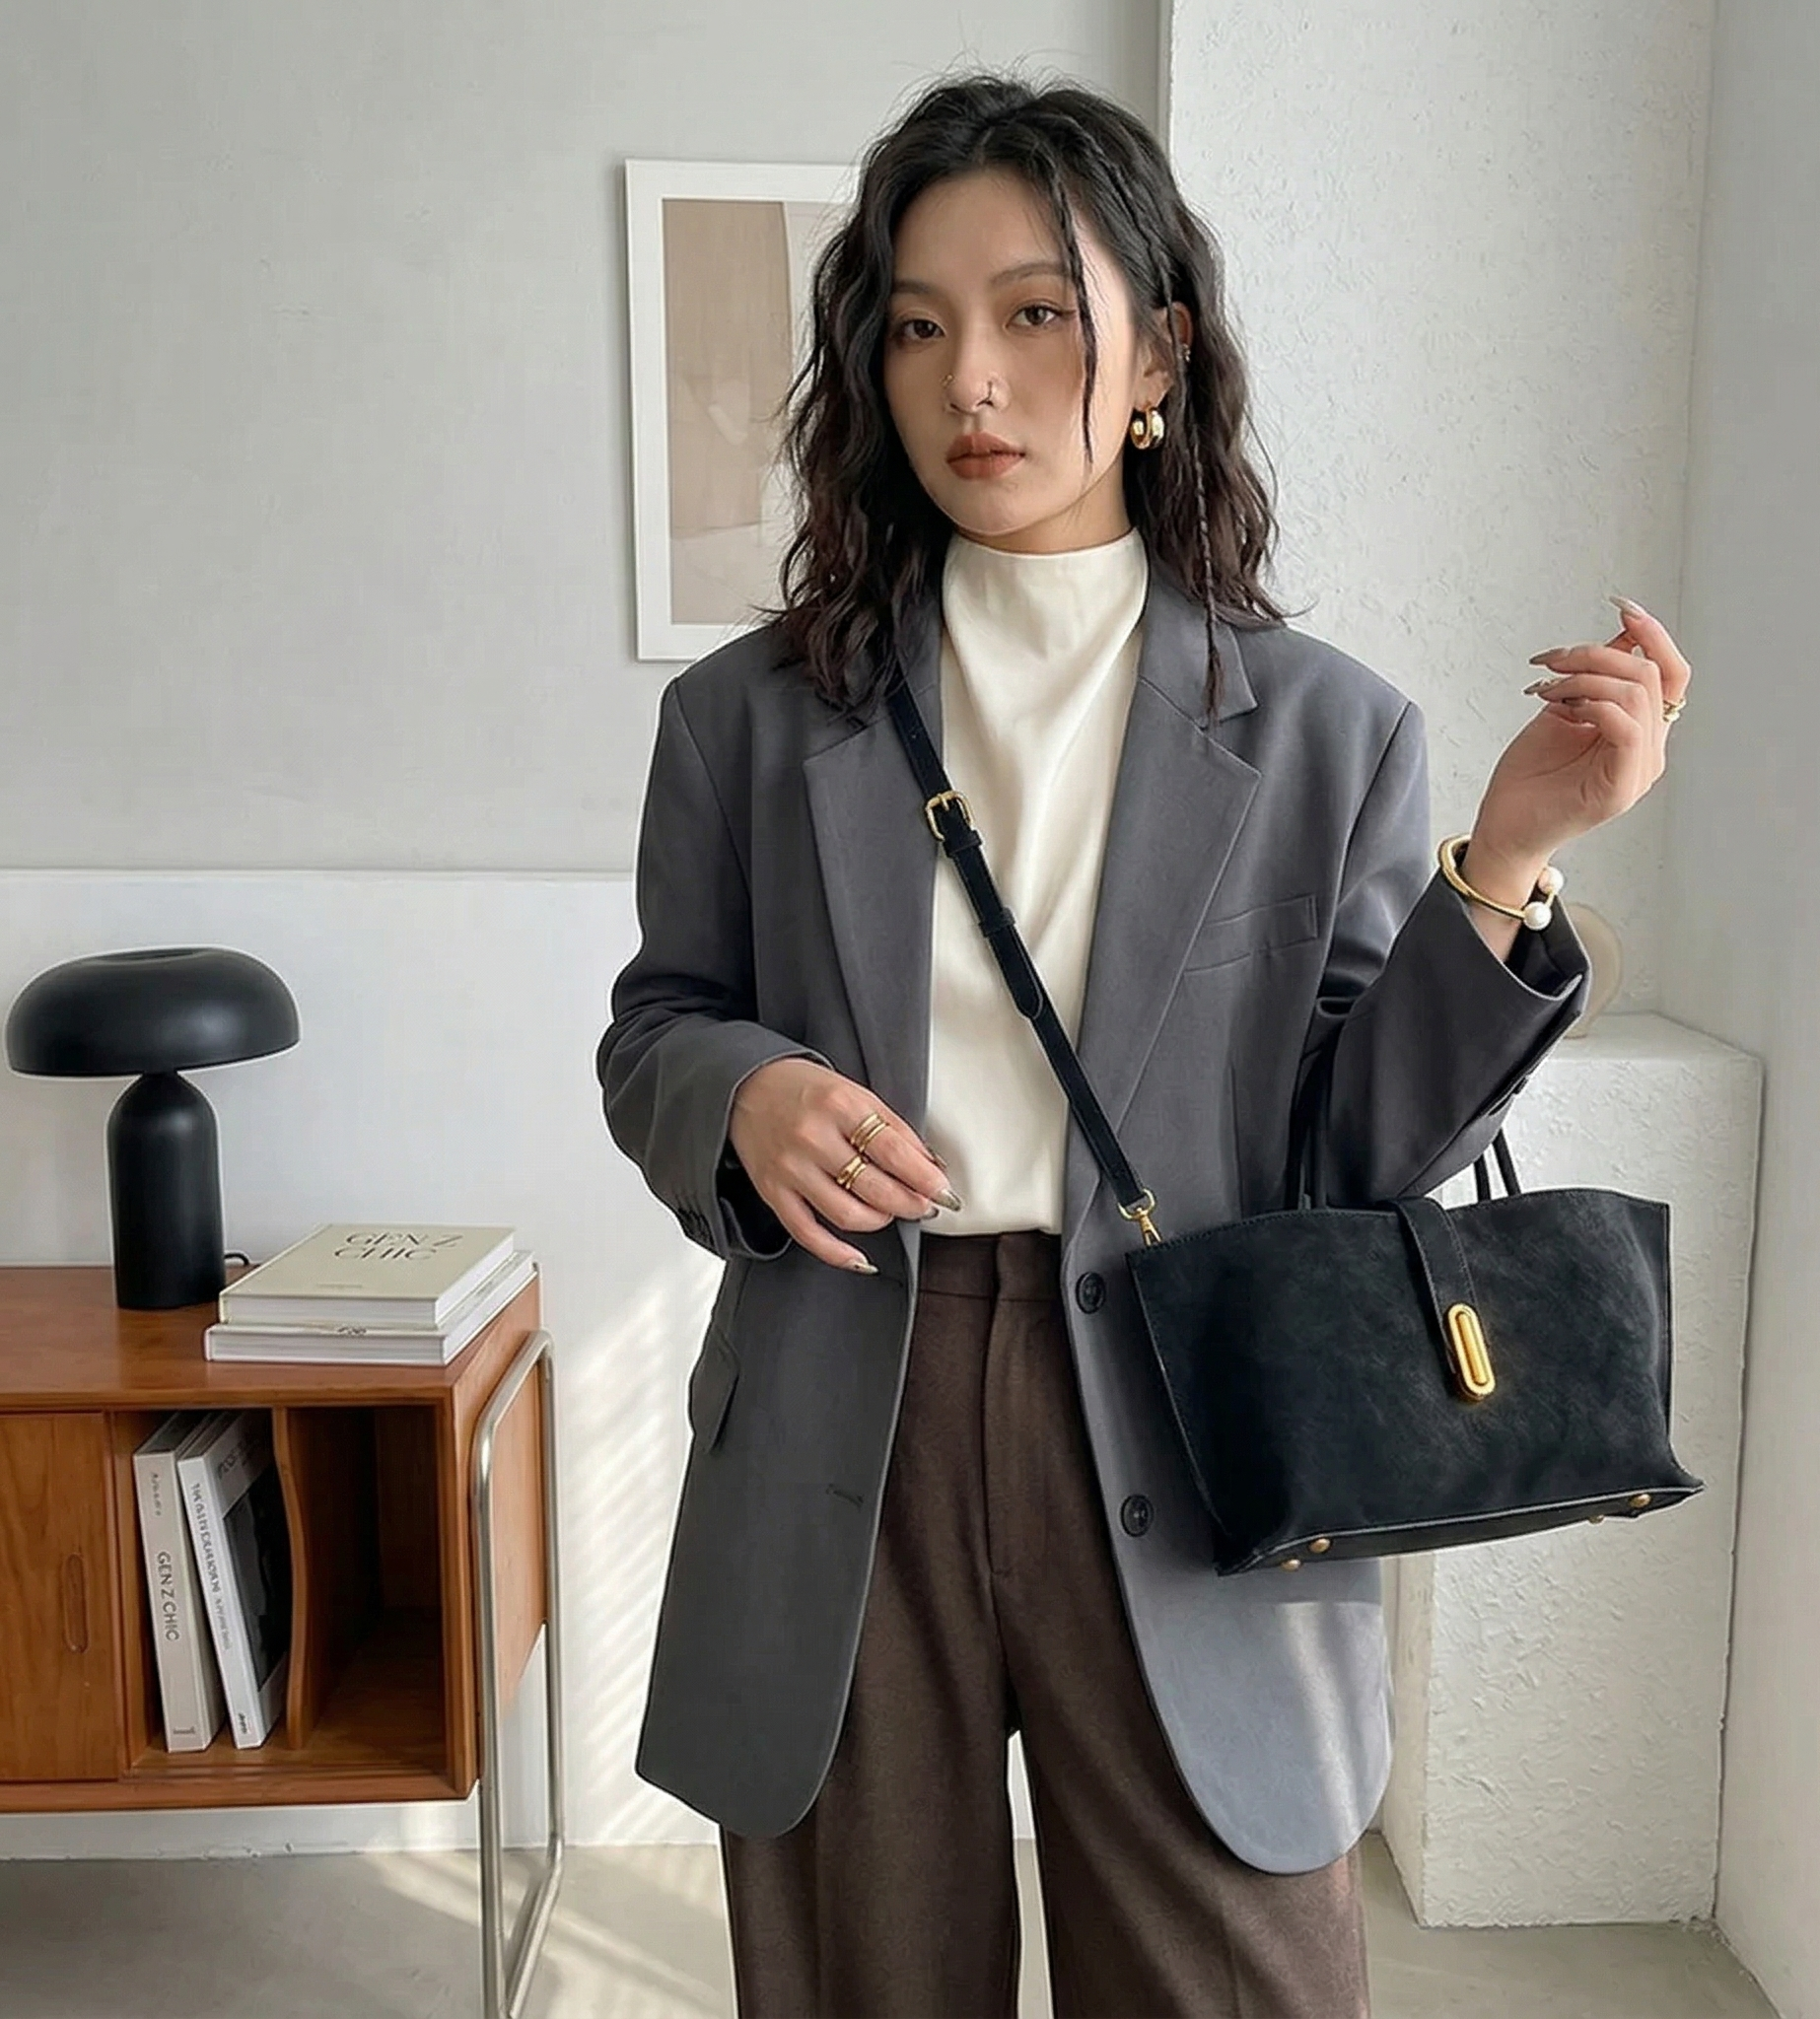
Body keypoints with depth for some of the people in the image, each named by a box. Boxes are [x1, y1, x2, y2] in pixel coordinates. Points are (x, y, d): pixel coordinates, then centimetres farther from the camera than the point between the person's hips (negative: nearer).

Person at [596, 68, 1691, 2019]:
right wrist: (745, 1098, -12)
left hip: (1187, 1466, -1)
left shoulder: (1325, 732, 0)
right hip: (839, 1451, 2)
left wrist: (1507, 860, -14)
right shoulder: (751, 716, 2)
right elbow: (654, 1030, 10)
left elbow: (1367, 1157, -1)